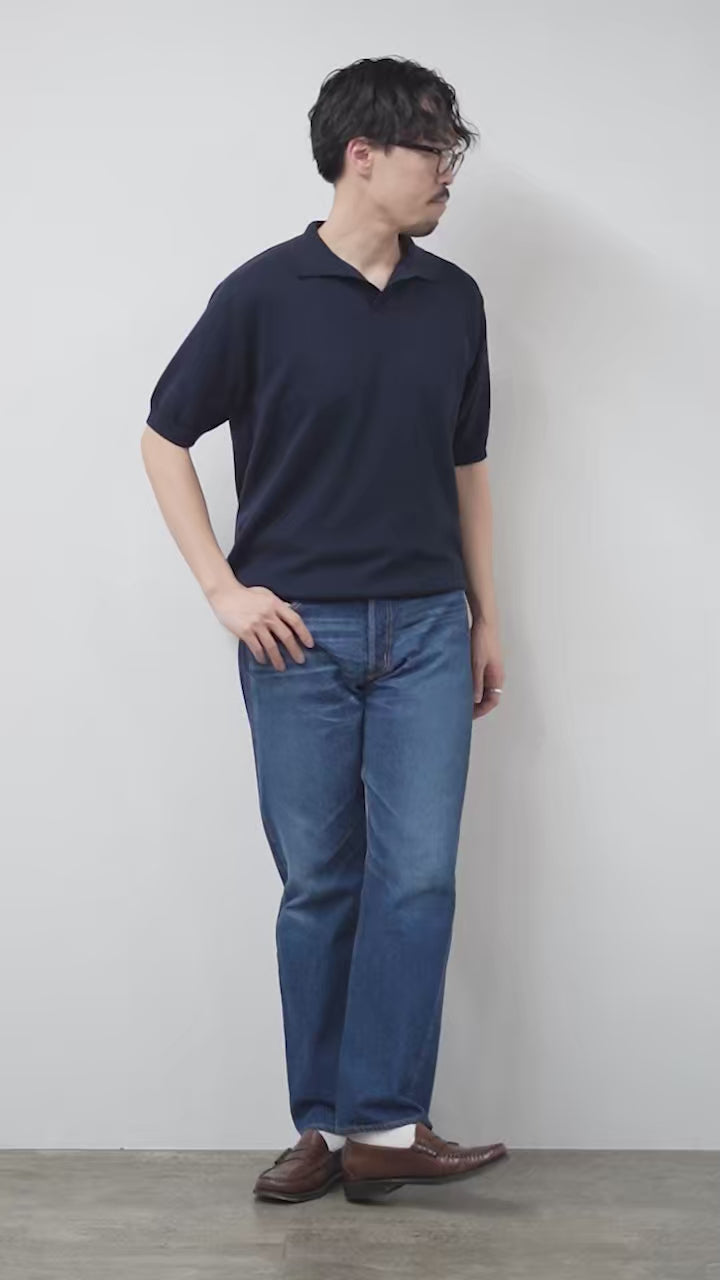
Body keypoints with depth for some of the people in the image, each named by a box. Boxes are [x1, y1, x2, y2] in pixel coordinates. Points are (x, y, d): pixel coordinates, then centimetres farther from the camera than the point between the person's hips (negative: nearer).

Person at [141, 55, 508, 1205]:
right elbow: (165, 438, 2)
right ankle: (324, 1124, 16)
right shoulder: (264, 294, -5)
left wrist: (486, 617, 15)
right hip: (301, 634, -3)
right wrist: (224, 587, -5)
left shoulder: (454, 300, 7)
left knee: (418, 875, -4)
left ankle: (385, 1123, 3)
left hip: (425, 629, 3)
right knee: (319, 884, 4)